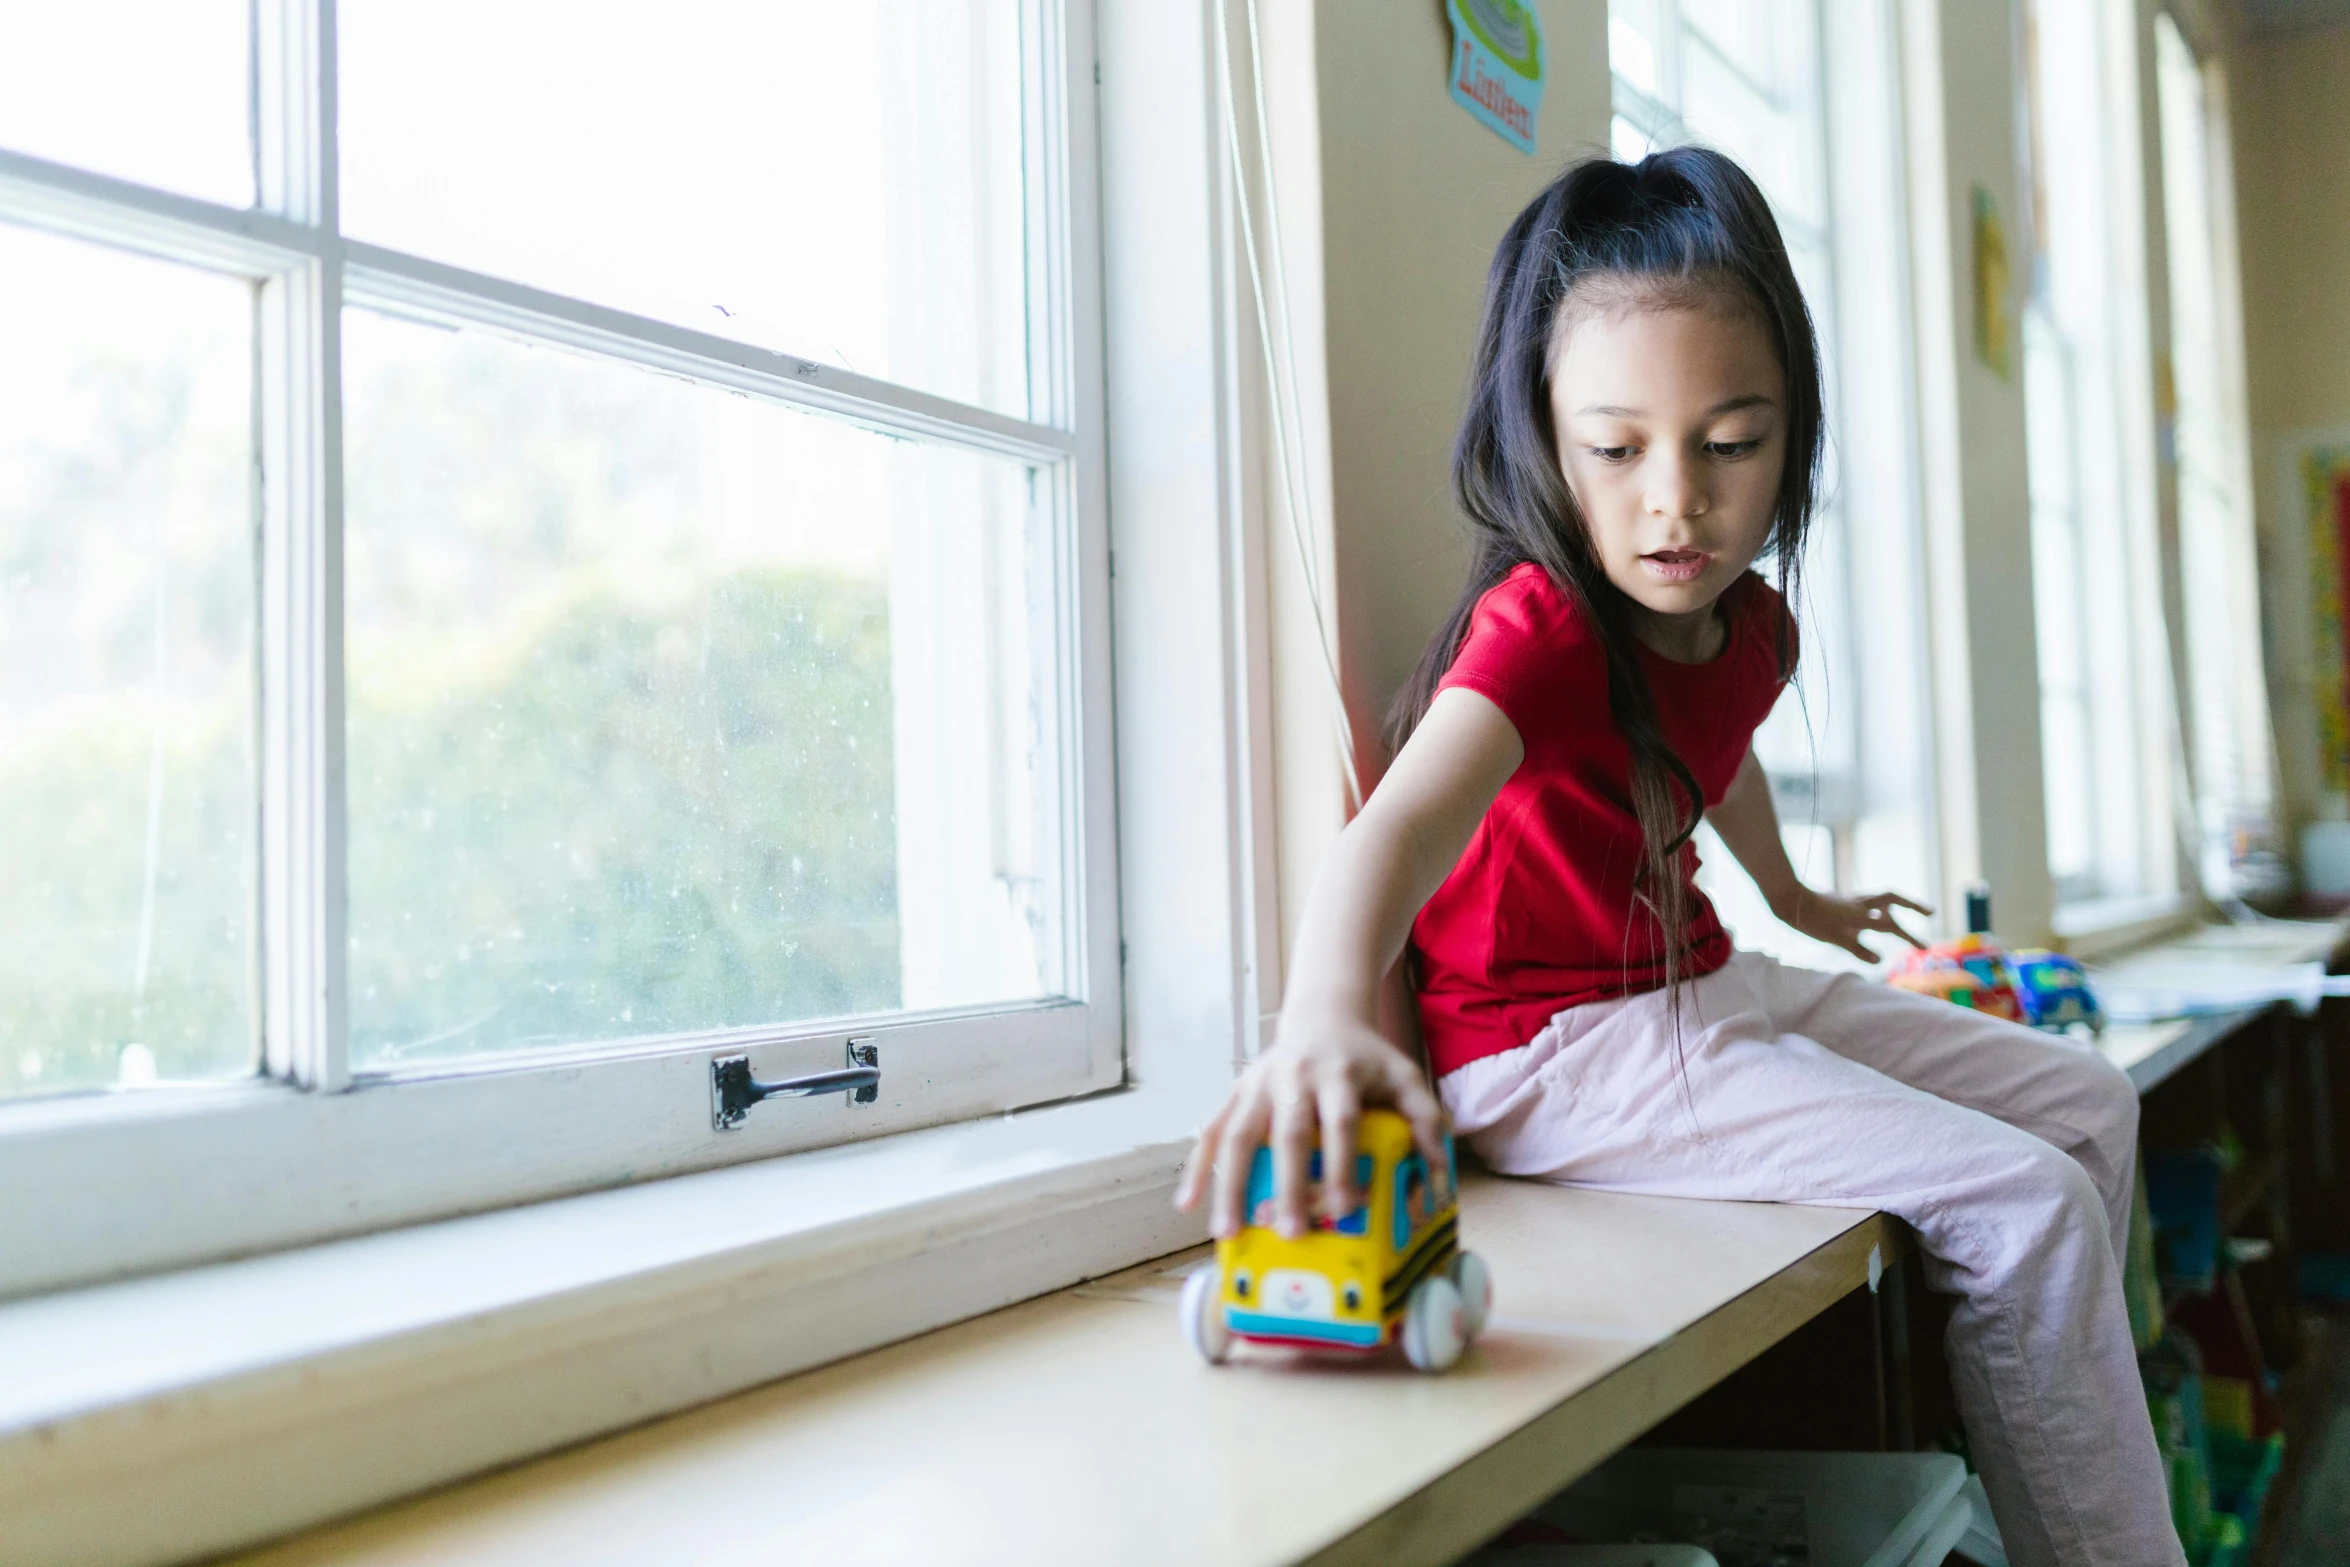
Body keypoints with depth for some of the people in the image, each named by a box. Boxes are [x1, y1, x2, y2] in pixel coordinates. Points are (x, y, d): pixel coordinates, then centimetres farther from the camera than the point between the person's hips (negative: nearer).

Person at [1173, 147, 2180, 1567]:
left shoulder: (1747, 619, 2)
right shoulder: (1540, 631, -26)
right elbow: (1404, 818, -46)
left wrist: (1792, 895, 45)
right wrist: (1327, 1013, -67)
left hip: (1704, 991, 10)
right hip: (1557, 1047, -9)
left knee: (2087, 1103, 17)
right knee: (2019, 1199, -16)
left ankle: (2081, 1432, 34)